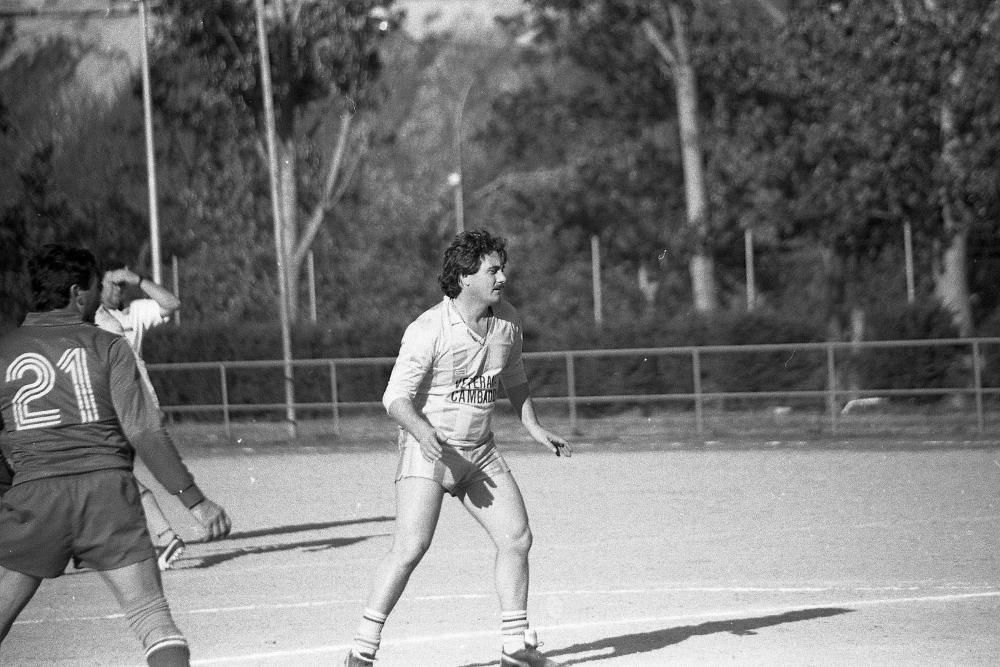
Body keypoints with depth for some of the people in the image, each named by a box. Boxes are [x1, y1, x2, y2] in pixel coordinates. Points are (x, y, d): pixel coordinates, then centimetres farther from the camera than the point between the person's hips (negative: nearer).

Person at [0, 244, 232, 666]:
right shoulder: (108, 347, 4)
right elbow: (145, 433, -3)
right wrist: (195, 500, -1)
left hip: (34, 493, 1)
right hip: (108, 489, -1)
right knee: (154, 621, -1)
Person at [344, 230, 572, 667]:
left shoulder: (508, 320, 3)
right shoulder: (428, 331, -18)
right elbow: (396, 397, -17)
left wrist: (535, 429, 12)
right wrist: (423, 431, -35)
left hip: (480, 451, 7)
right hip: (428, 450, -7)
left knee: (517, 537, 2)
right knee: (410, 548, -17)